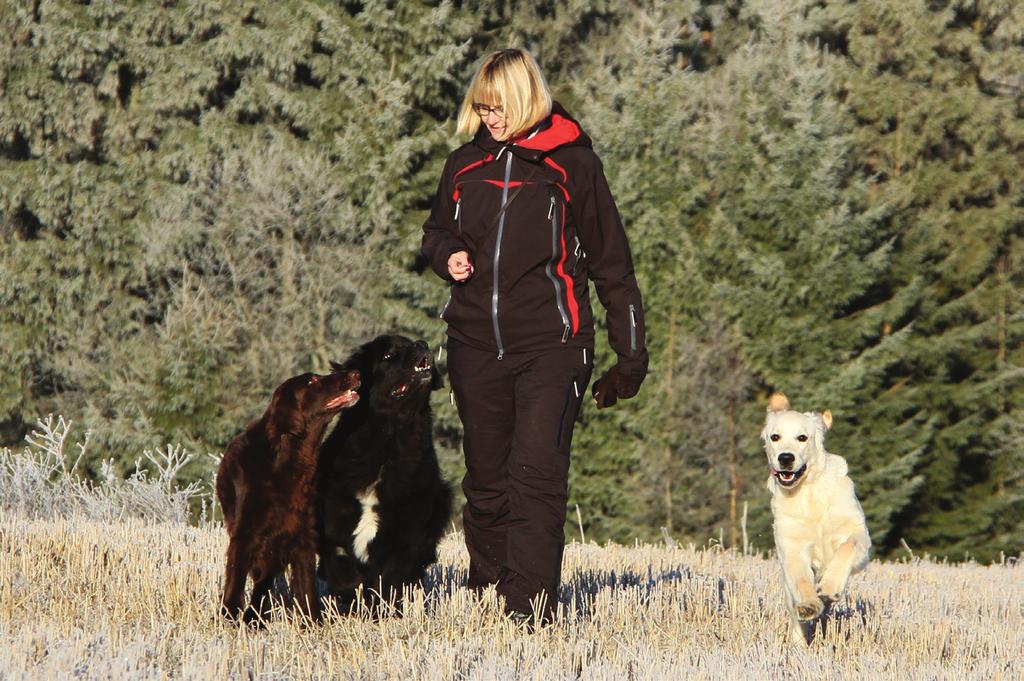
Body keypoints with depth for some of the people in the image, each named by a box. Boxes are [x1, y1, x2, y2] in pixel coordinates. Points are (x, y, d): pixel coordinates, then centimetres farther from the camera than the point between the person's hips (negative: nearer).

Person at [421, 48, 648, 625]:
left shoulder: (573, 164, -1)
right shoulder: (465, 165, 10)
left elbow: (611, 260, 4)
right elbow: (436, 230, 27)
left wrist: (630, 353, 4)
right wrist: (447, 255, 1)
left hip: (551, 343, -4)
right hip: (476, 345, 5)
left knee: (537, 475, -15)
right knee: (487, 480, 10)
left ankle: (531, 611, -18)